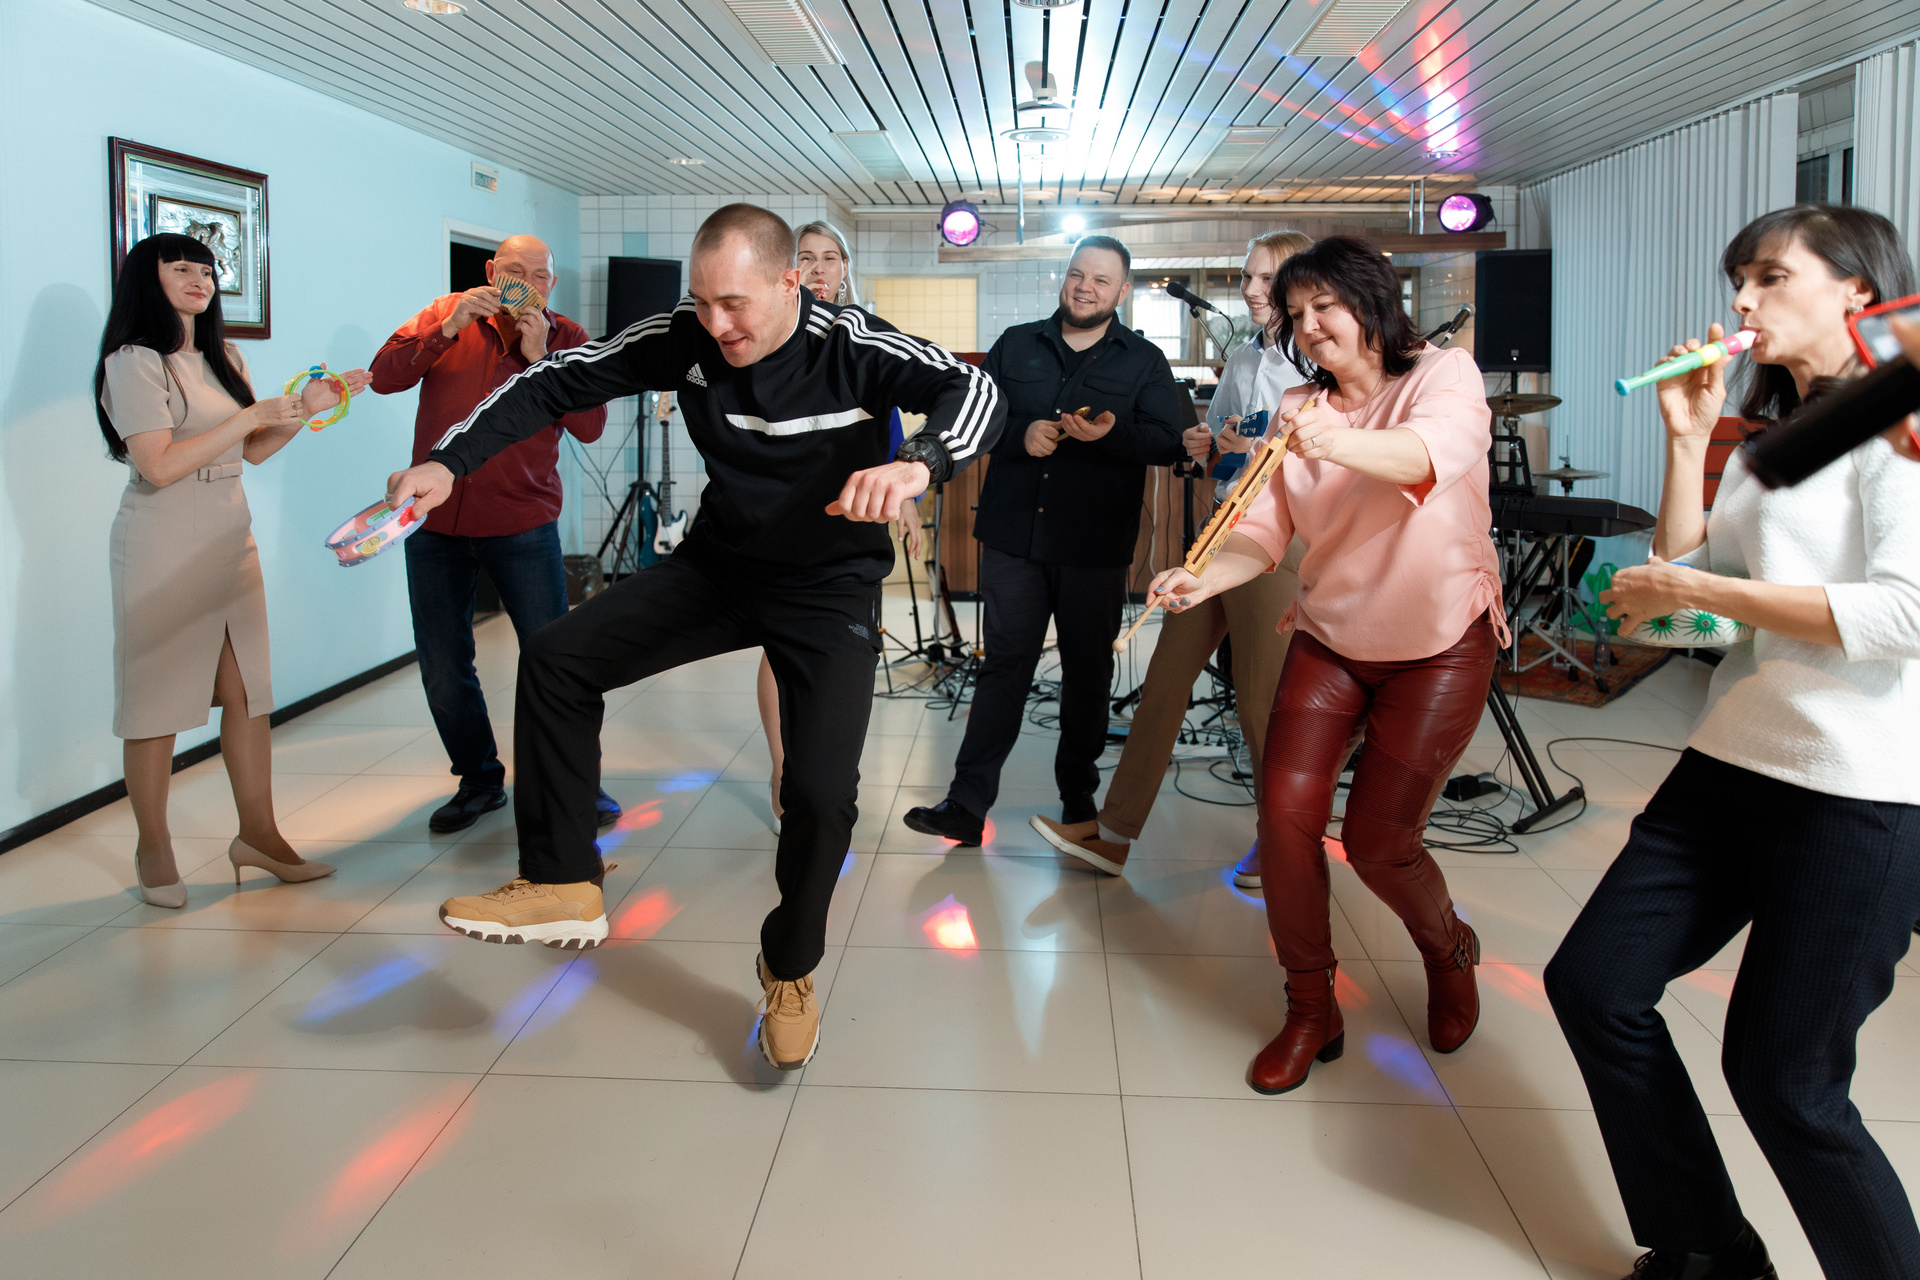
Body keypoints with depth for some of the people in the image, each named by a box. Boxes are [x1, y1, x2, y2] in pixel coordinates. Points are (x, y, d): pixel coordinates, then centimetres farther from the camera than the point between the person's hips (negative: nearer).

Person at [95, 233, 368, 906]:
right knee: (157, 699, 1)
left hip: (231, 540, 7)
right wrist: (255, 413, -17)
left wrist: (306, 407, 2)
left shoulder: (223, 358, 15)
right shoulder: (134, 362, -8)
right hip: (164, 547, -7)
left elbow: (252, 451, 16)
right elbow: (160, 466, -18)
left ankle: (257, 834, 13)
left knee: (249, 692, 5)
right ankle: (153, 848, 13)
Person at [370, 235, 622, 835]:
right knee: (443, 672, 8)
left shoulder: (567, 339, 1)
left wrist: (540, 357, -18)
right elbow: (384, 376, -5)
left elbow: (589, 427, -11)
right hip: (436, 524, 2)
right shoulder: (445, 316, 5)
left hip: (523, 526, -2)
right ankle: (479, 781, 26)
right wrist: (450, 327, -14)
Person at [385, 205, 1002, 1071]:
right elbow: (559, 382, -7)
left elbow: (974, 391, -34)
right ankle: (562, 886, 2)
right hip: (719, 563, 4)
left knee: (822, 792, -16)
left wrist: (916, 464, -56)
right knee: (556, 657, -7)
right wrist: (450, 461, -18)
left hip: (830, 589, -4)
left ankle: (790, 967, 14)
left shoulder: (851, 348, -22)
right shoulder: (686, 337, -11)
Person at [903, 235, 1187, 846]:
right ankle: (967, 805, 2)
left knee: (1088, 670, 8)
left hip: (1095, 548, -1)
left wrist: (1111, 434, -22)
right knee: (1003, 664, 1)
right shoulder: (1015, 345, 12)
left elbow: (1171, 441, -3)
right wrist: (1020, 434, -10)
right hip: (1013, 538, 1)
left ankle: (1078, 793, 25)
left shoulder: (1144, 361, 7)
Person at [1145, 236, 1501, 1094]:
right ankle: (1310, 1013, 8)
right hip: (1329, 638, 4)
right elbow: (1267, 527, -6)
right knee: (1285, 809, -11)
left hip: (1440, 644, -4)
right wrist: (1206, 578, -27)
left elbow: (1436, 450, -33)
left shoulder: (1444, 376, -8)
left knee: (1376, 837, -5)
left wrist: (1340, 445, -53)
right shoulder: (1299, 410, 6)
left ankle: (1449, 955, 30)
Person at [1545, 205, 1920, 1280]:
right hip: (1734, 762, 8)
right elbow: (1682, 574, 12)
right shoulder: (1771, 435, 18)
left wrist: (1695, 591, -14)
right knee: (1594, 985, 6)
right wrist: (1688, 436, 7)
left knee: (1783, 1079, -2)